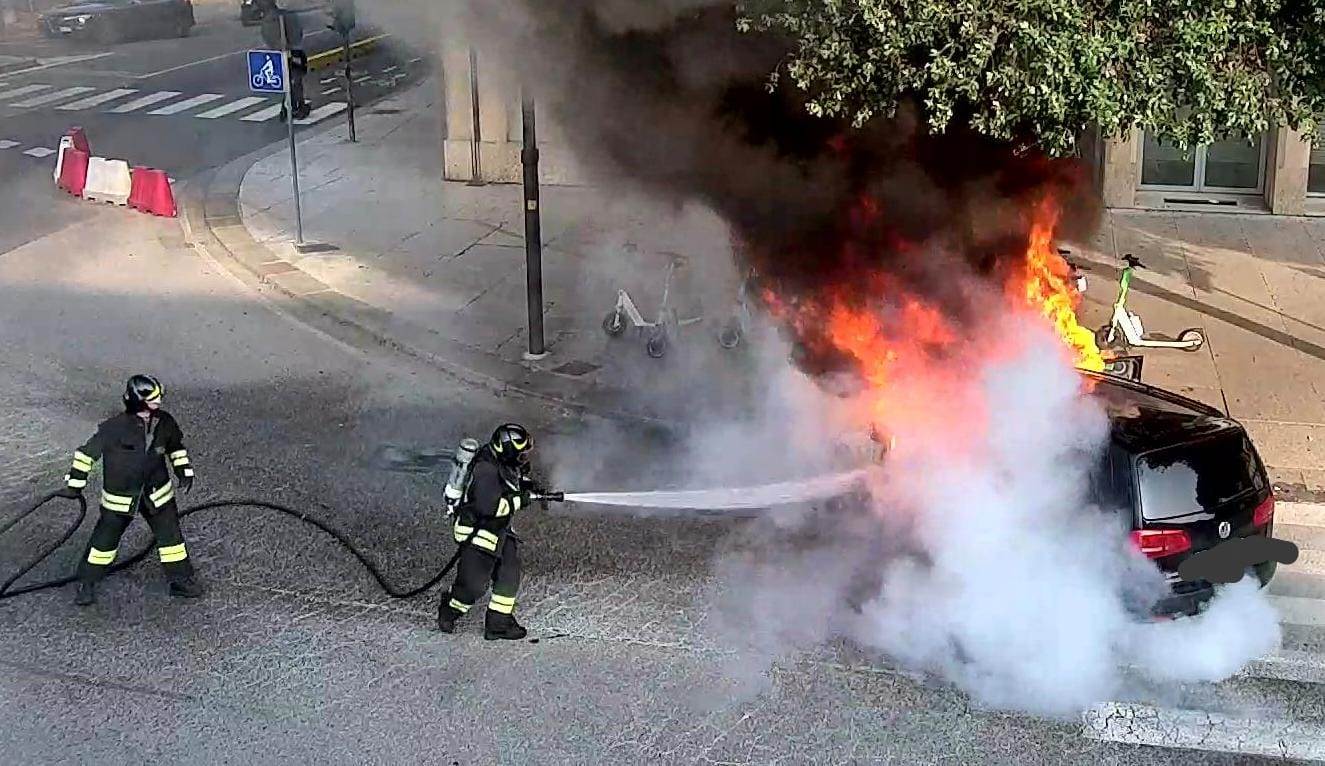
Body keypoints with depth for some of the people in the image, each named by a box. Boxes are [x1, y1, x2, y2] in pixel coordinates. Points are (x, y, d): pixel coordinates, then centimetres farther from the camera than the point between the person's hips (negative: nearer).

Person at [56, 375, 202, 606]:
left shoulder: (165, 422, -10)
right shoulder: (114, 428, -25)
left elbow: (176, 446, 11)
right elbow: (87, 452, -14)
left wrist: (184, 470, 6)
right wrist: (75, 484, -9)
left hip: (157, 494, 4)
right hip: (119, 498, -3)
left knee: (170, 534, 6)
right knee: (105, 540, 8)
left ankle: (181, 580, 21)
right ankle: (86, 584, 24)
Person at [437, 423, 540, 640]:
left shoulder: (507, 464, 1)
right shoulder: (487, 470, -27)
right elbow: (488, 506, -34)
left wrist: (526, 485, 1)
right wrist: (519, 501, -25)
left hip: (500, 530, 9)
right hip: (477, 531, -9)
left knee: (509, 576, 6)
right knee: (473, 584, -4)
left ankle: (499, 623, 14)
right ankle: (448, 612, 22)